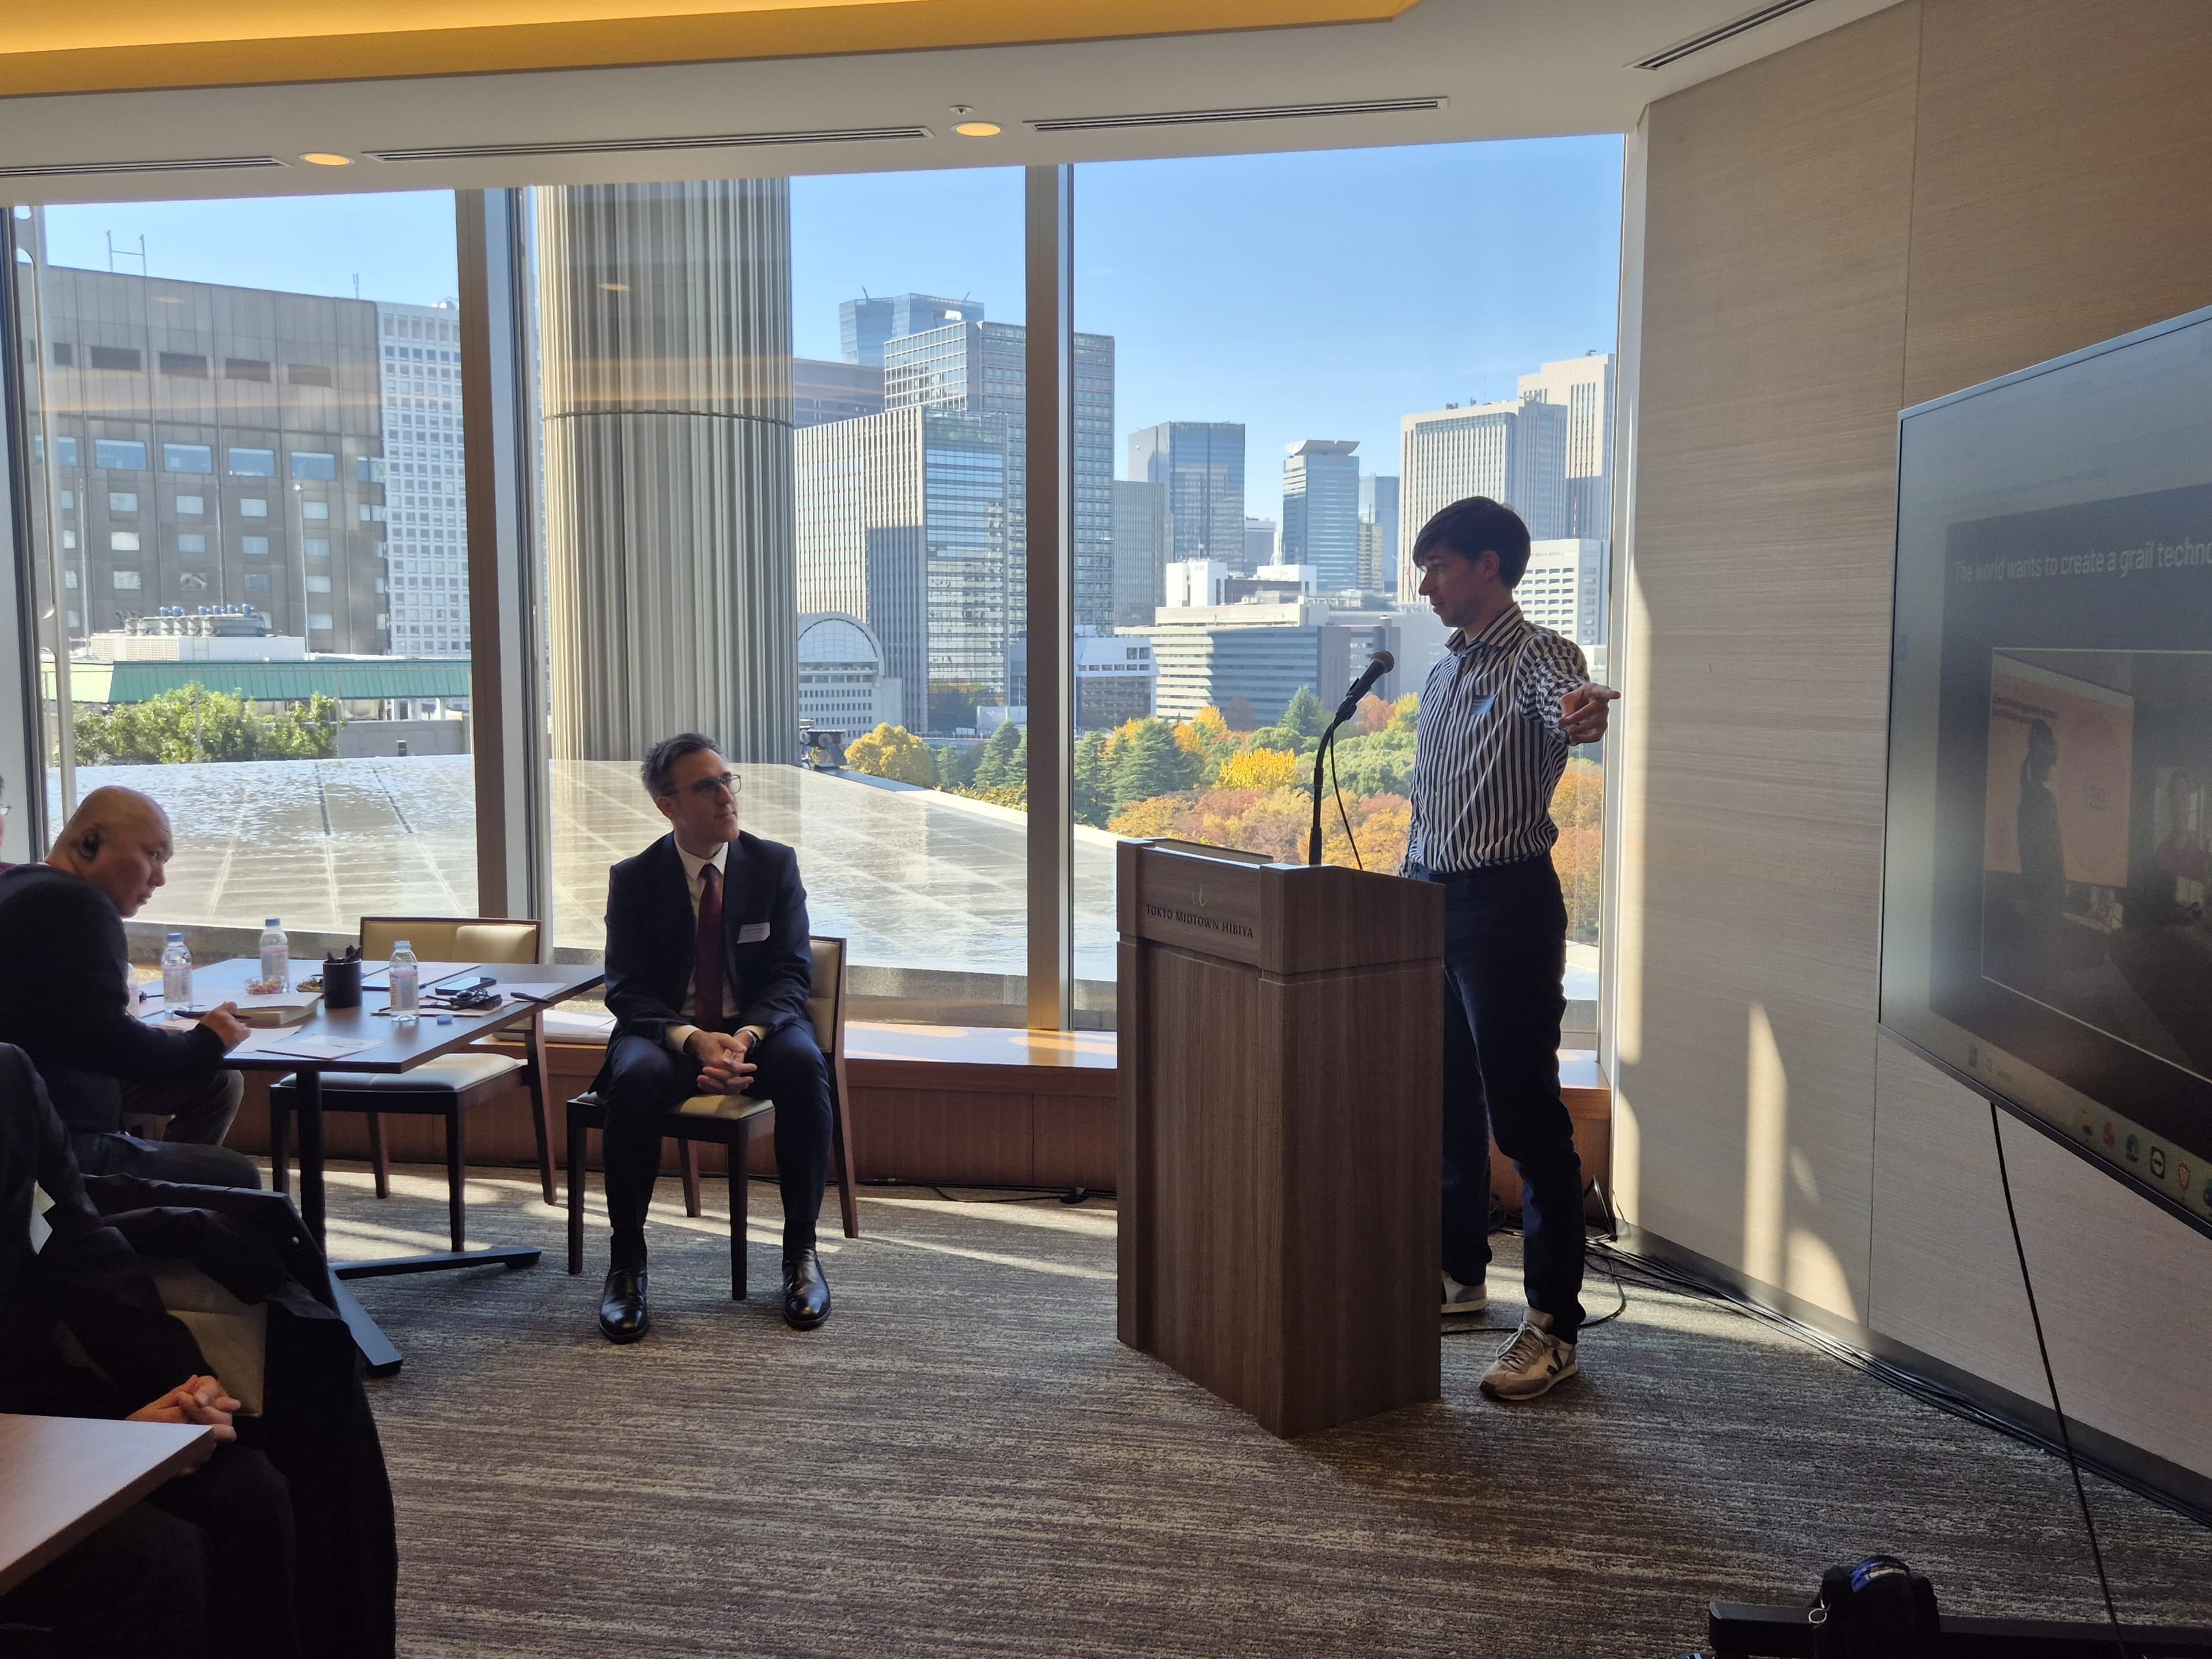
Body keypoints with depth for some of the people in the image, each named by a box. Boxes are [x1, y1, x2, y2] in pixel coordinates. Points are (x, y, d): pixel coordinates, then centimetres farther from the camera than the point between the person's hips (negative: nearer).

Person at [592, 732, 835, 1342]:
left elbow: (792, 972, -4)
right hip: (668, 1032, 0)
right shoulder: (633, 879, -1)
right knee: (637, 1079, -35)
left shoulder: (775, 864, 0)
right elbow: (626, 989, -6)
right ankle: (626, 1263, -19)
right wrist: (692, 1040, -26)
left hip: (760, 1025, 1)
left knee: (803, 1066, -33)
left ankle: (801, 1251, -20)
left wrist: (747, 1036, -25)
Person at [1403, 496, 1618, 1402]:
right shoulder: (1442, 672, 17)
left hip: (1509, 904, -8)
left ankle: (1553, 1325, 0)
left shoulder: (1537, 656, -9)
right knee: (1447, 1102, 17)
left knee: (1526, 1114, -6)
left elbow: (1566, 702, -34)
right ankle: (1460, 1275, 32)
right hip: (1434, 902, 9)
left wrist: (1582, 717, -57)